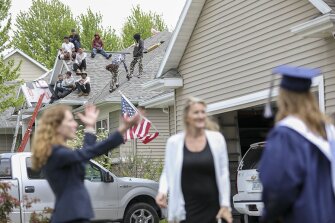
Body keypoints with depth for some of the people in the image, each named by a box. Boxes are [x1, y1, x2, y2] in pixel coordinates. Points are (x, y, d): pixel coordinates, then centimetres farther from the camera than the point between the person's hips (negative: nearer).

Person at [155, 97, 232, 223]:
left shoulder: (216, 139, 2)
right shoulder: (174, 142, 1)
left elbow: (223, 173, 4)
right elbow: (167, 172, 9)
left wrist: (225, 205, 0)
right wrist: (162, 191, -10)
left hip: (212, 208, 1)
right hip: (187, 210, -1)